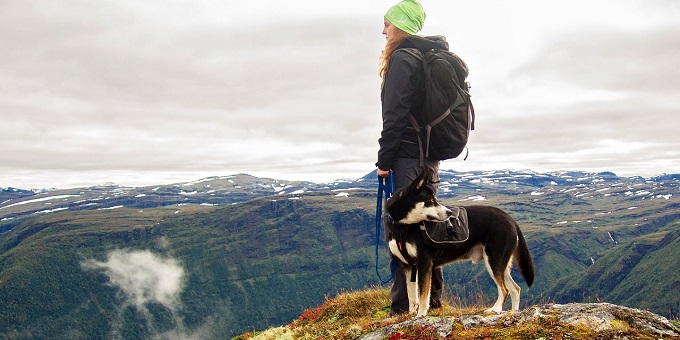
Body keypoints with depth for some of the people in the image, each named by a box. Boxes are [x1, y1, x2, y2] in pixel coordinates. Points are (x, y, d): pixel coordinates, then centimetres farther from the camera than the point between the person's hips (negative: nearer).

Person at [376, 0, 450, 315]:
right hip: (430, 154, 10)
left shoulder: (402, 59, -11)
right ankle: (433, 298, 23)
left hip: (408, 156, -9)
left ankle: (405, 306, -3)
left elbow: (395, 115, -17)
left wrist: (384, 159, -13)